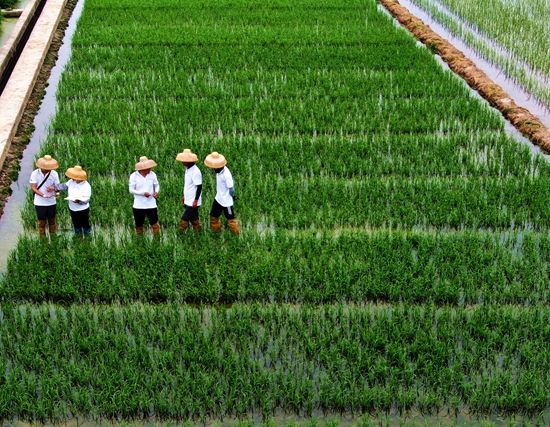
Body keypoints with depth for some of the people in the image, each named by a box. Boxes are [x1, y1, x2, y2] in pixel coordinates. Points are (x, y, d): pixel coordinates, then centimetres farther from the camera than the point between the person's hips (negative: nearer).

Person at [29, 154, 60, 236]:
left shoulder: (54, 174, -9)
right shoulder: (35, 173, -13)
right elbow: (33, 188, -16)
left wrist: (53, 188, -29)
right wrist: (43, 195, -30)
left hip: (51, 202, 1)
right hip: (40, 203, -1)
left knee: (52, 221, 16)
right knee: (41, 223, 10)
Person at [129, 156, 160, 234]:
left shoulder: (152, 174, 0)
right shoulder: (134, 176, -8)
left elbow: (156, 185, 12)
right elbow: (131, 190, -8)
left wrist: (156, 192, -12)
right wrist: (143, 193, -22)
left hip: (151, 205, 1)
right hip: (138, 206, -1)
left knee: (155, 224, -4)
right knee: (139, 226, 10)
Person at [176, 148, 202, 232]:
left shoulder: (195, 172, -22)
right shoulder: (188, 169, 7)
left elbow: (199, 187, -21)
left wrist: (196, 200, -20)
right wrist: (184, 196, 22)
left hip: (193, 202, -9)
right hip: (188, 200, 9)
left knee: (184, 219, -10)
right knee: (194, 219, 17)